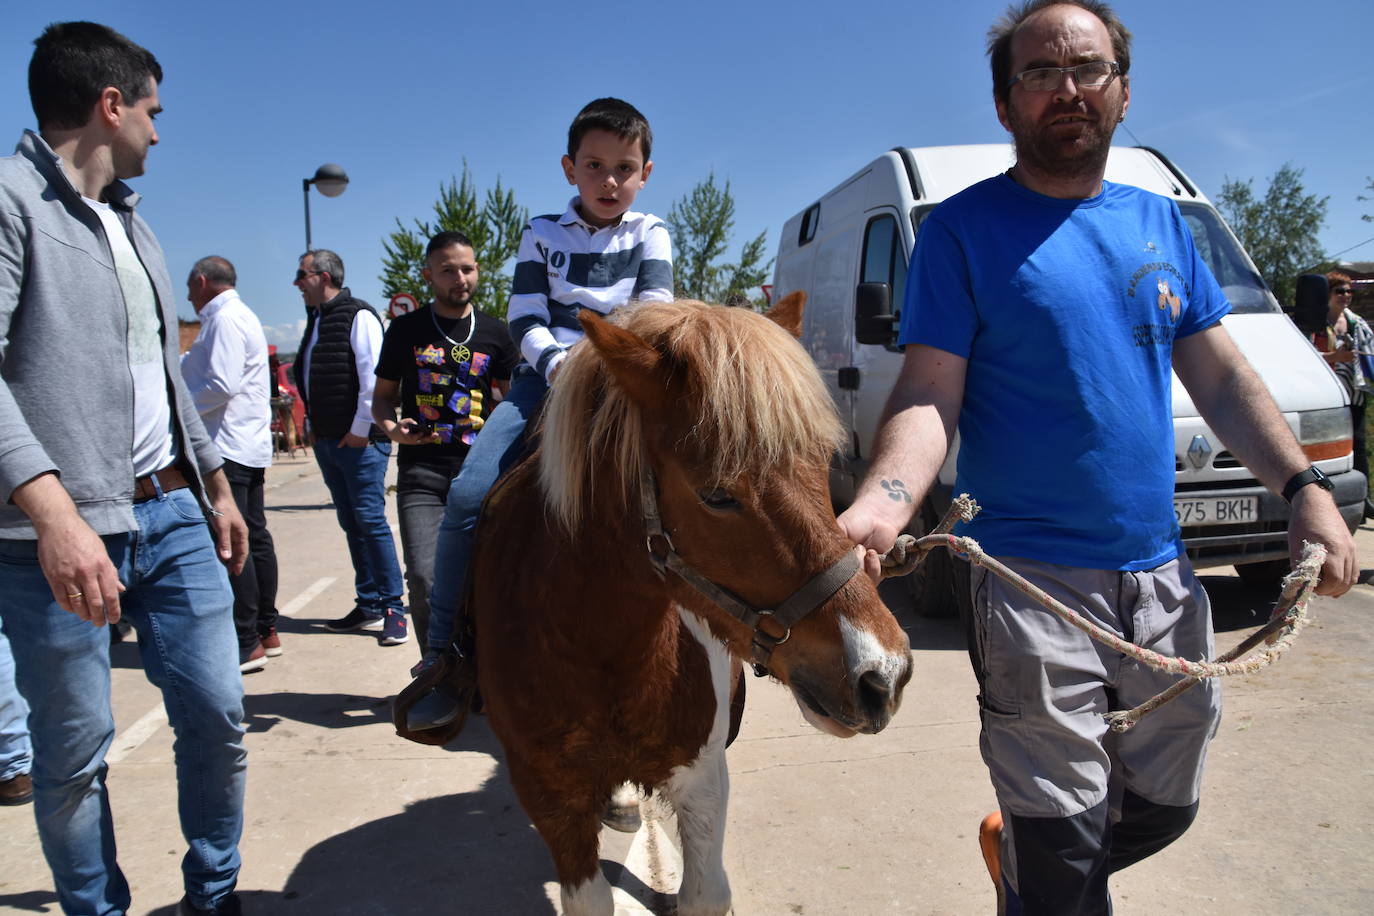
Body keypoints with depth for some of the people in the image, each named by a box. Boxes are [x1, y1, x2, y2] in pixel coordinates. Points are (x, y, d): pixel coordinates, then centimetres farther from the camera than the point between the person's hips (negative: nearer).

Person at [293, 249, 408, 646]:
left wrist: (361, 428, -16)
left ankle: (393, 608, -1)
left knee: (370, 520, -8)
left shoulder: (358, 315, -9)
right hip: (327, 441, 9)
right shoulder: (315, 320, 17)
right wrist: (315, 427, 16)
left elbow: (373, 376, -17)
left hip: (359, 440, -9)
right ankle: (369, 605, 18)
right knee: (352, 524, 11)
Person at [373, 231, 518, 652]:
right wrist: (390, 426, -7)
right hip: (421, 471, -1)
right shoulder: (406, 329, 8)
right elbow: (383, 395, 15)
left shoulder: (494, 332, 10)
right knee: (425, 578, -12)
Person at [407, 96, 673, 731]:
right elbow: (524, 318, 4)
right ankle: (443, 659, -10)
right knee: (468, 496, -20)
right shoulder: (542, 234, 14)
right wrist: (557, 362, -17)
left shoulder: (650, 235, 13)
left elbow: (656, 310, -2)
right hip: (545, 379, 1)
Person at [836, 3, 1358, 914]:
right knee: (1061, 839, 2)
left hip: (1162, 575, 6)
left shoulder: (1161, 222, 11)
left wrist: (1305, 486, -1)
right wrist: (886, 498, -31)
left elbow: (1222, 377, 12)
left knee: (1165, 805, 19)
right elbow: (930, 393, -12)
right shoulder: (962, 227, -5)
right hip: (1032, 581, -6)